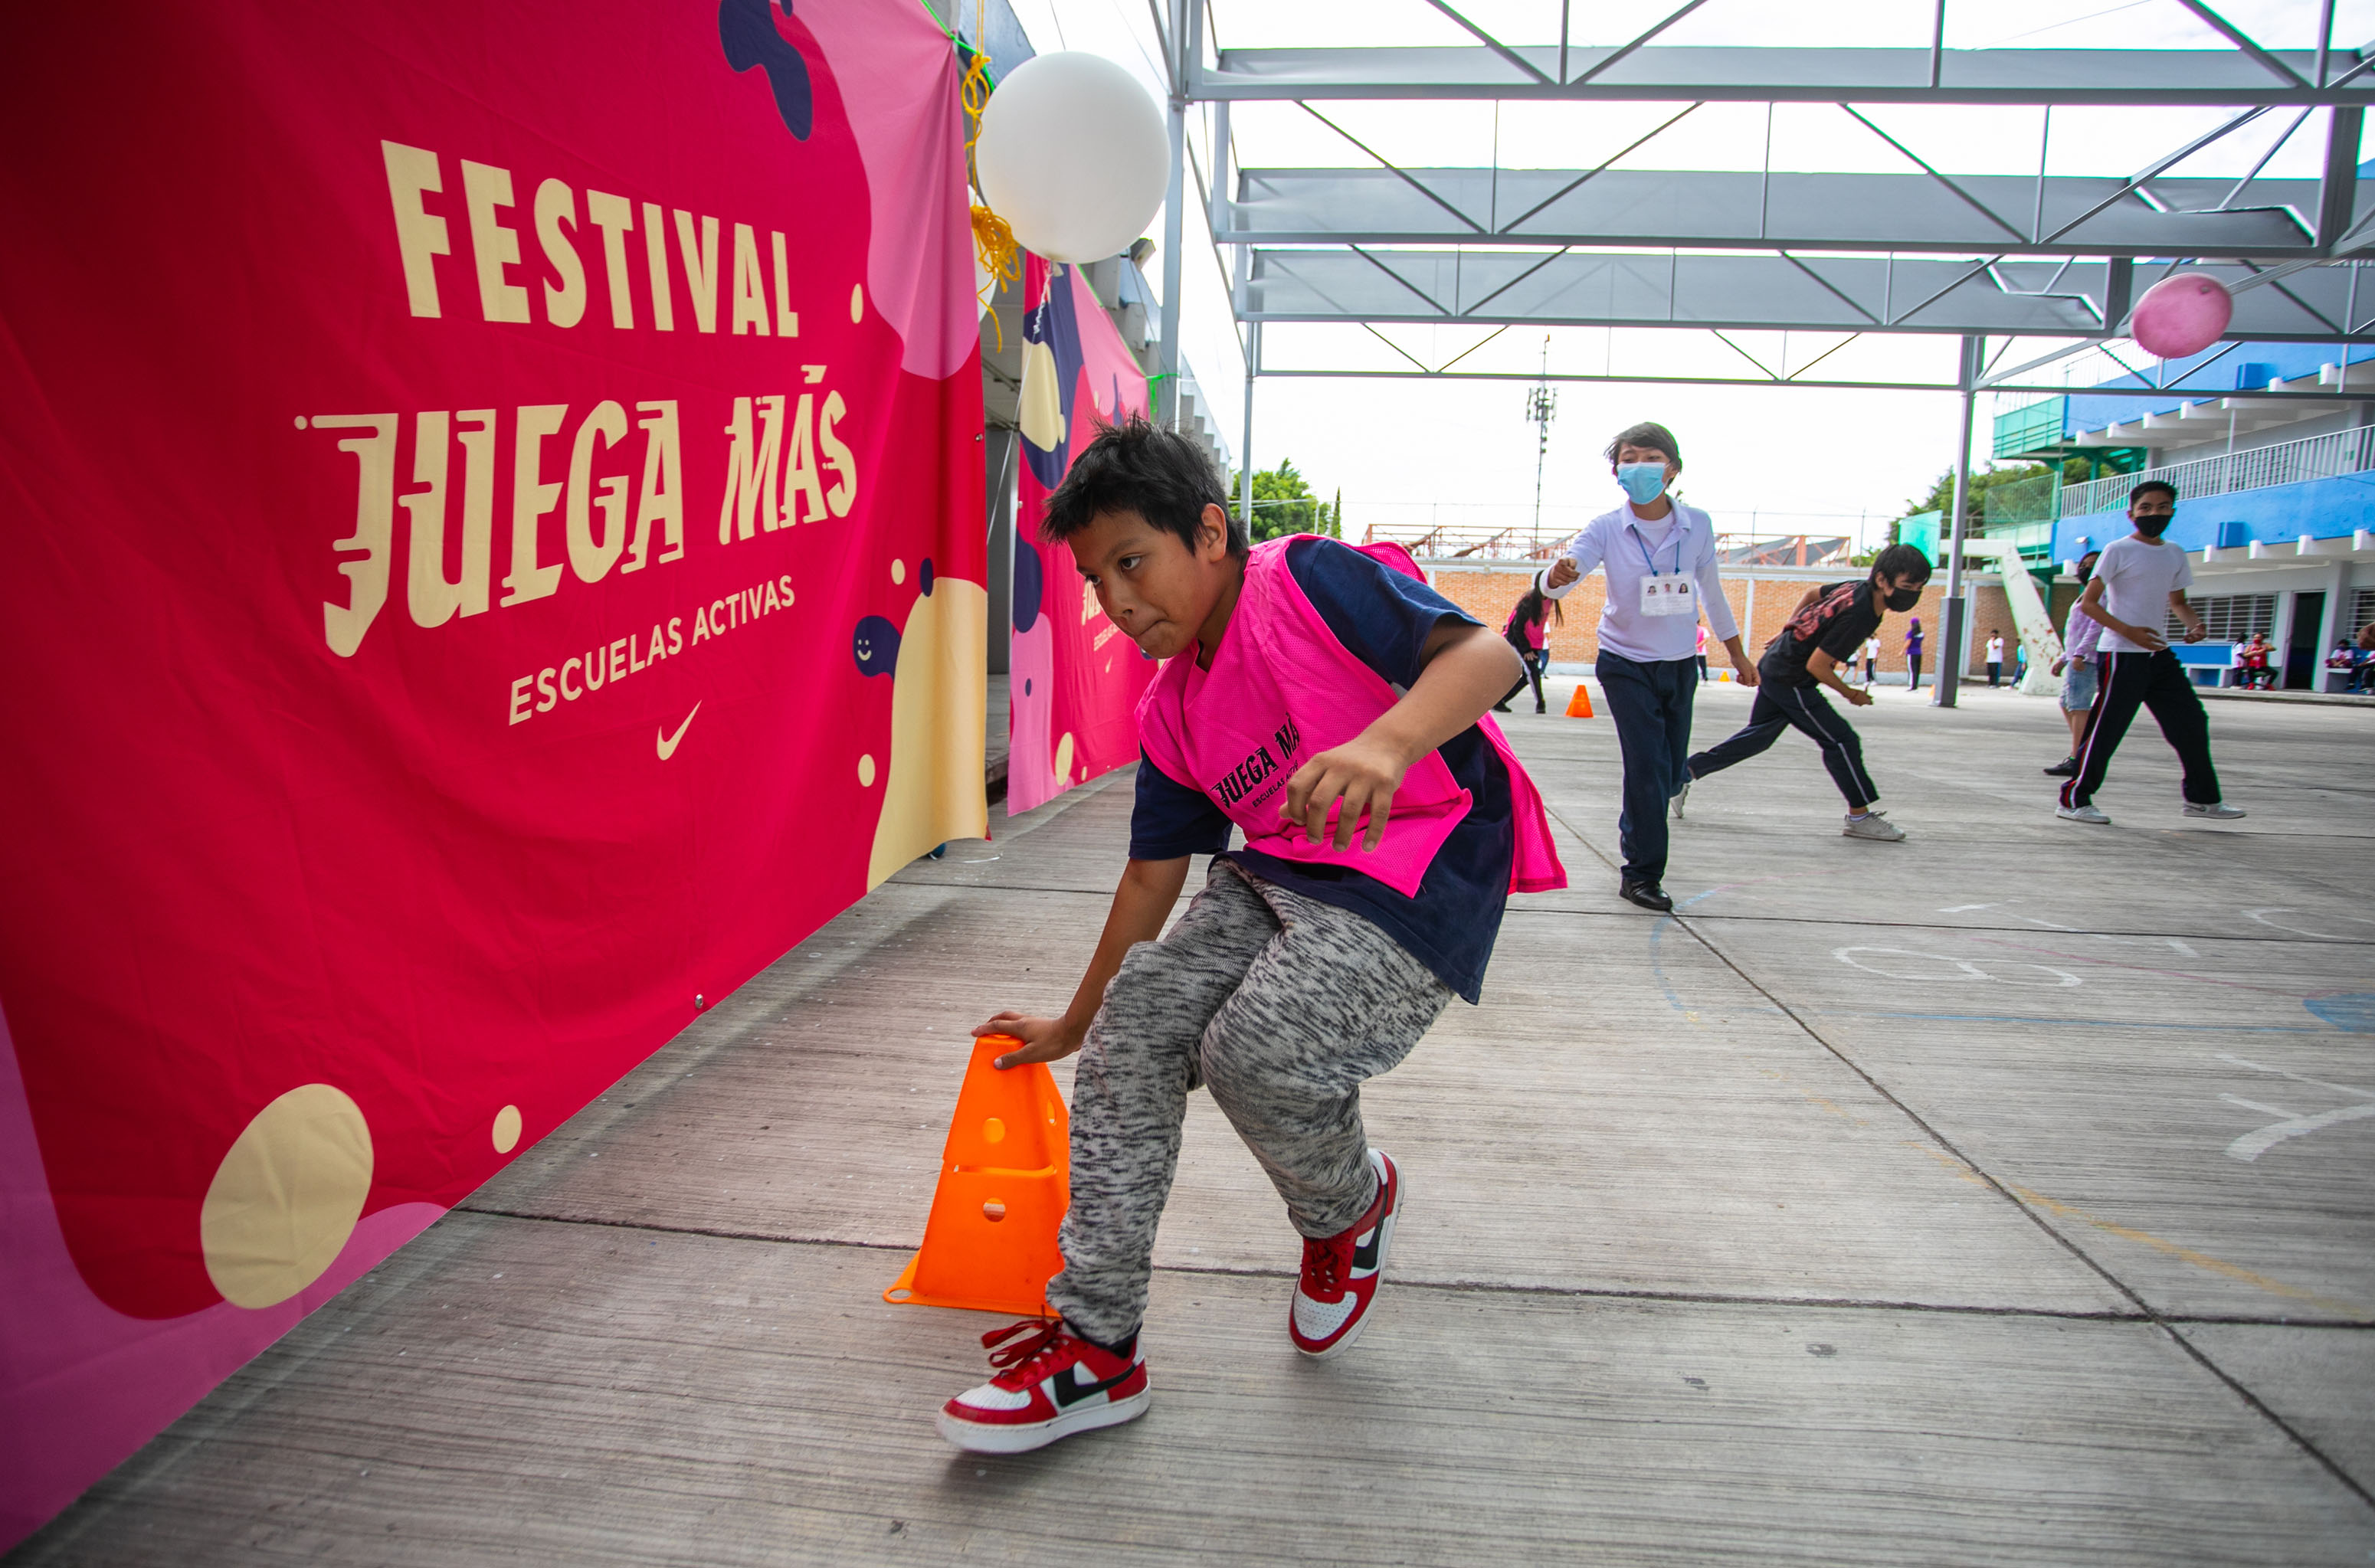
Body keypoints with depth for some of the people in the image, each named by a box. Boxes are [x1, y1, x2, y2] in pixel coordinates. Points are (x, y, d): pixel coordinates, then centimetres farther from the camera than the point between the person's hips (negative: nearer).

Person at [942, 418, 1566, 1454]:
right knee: (1137, 1018, -6)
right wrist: (1073, 1024, 24)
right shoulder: (1170, 711, 10)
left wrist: (1386, 742, -44)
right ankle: (1096, 1346, 2)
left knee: (1257, 1047, -24)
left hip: (1422, 880, -8)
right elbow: (1154, 874, 17)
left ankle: (1352, 1209, 13)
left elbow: (1485, 653, -23)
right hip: (1280, 878, 8)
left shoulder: (1308, 580, -11)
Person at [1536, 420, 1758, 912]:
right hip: (1626, 663, -3)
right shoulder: (1607, 529, -13)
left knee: (1670, 773, 10)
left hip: (1680, 664, 3)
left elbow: (1712, 593, 8)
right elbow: (1558, 580, -27)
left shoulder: (1698, 525, -6)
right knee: (1648, 765, -12)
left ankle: (1635, 829, 42)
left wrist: (1738, 655, 16)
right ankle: (1641, 874, 2)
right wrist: (1558, 575, -52)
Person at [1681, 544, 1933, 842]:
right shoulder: (1858, 615, -26)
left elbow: (1812, 593, 19)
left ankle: (1686, 771, 21)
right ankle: (1860, 817, 8)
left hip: (1774, 666, 10)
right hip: (1790, 681, -10)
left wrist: (1788, 633, 25)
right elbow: (1817, 666, -24)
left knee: (1758, 736, 19)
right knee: (1842, 740, -2)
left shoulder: (1858, 588, 1)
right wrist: (1849, 694, -9)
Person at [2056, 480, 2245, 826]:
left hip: (2160, 654, 7)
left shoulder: (2175, 555, 13)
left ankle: (2202, 798, 18)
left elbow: (2178, 602, 25)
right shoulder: (2118, 550, -6)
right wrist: (2129, 631, -20)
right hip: (2123, 655, -7)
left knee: (2191, 722, 6)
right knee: (2106, 730, -7)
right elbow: (2088, 604, -10)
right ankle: (2074, 799, 1)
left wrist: (2195, 623, 3)